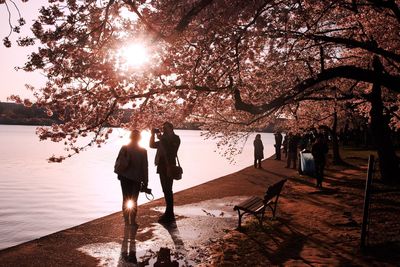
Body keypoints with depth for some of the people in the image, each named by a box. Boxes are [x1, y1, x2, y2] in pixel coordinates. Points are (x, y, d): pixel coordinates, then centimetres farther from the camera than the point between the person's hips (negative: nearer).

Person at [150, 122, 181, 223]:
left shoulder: (175, 138, -1)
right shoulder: (163, 140, 22)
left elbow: (168, 144, -18)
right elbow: (152, 145, 24)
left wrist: (160, 136, -6)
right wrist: (153, 134, 11)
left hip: (169, 167, -8)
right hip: (162, 167, 8)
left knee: (168, 190, -10)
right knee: (166, 191, 10)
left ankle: (169, 215, -8)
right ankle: (169, 214, 16)